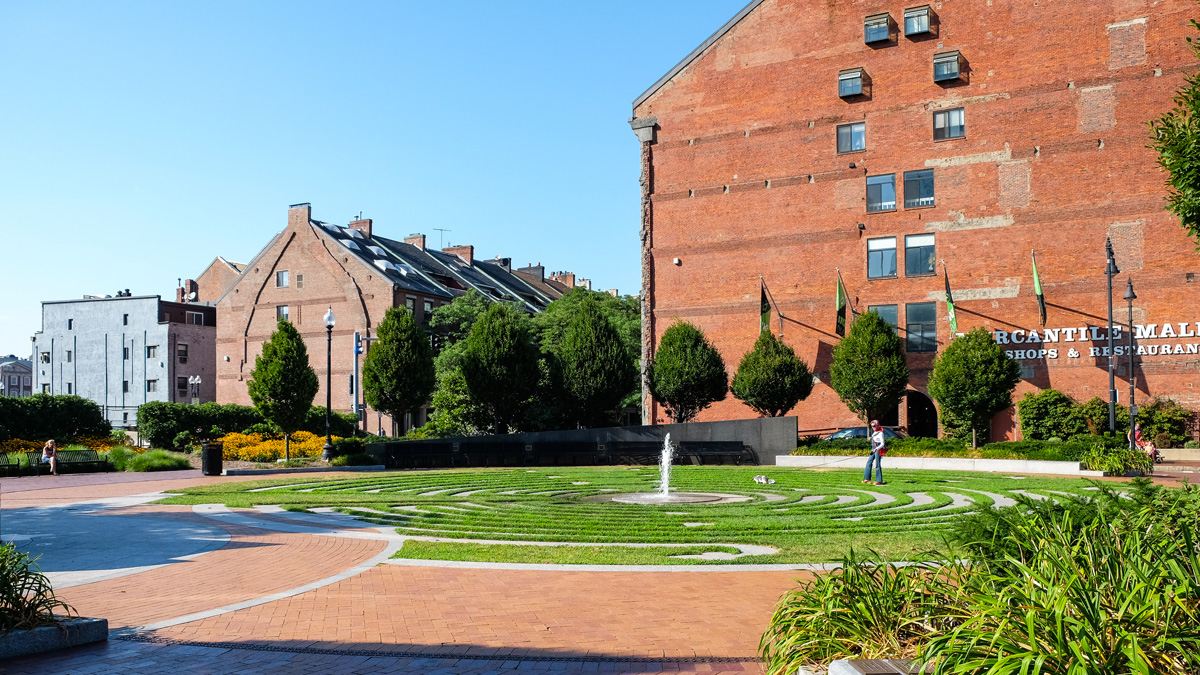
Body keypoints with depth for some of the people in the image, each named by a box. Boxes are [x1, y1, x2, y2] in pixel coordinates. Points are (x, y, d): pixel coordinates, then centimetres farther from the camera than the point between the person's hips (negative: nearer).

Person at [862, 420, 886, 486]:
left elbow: (882, 444, -19)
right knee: (869, 462, 8)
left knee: (877, 465, -6)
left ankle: (879, 480, -1)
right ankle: (867, 478, 12)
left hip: (878, 450, -9)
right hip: (873, 449, 9)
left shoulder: (880, 433, -14)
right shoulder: (874, 432, 11)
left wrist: (876, 449, -31)